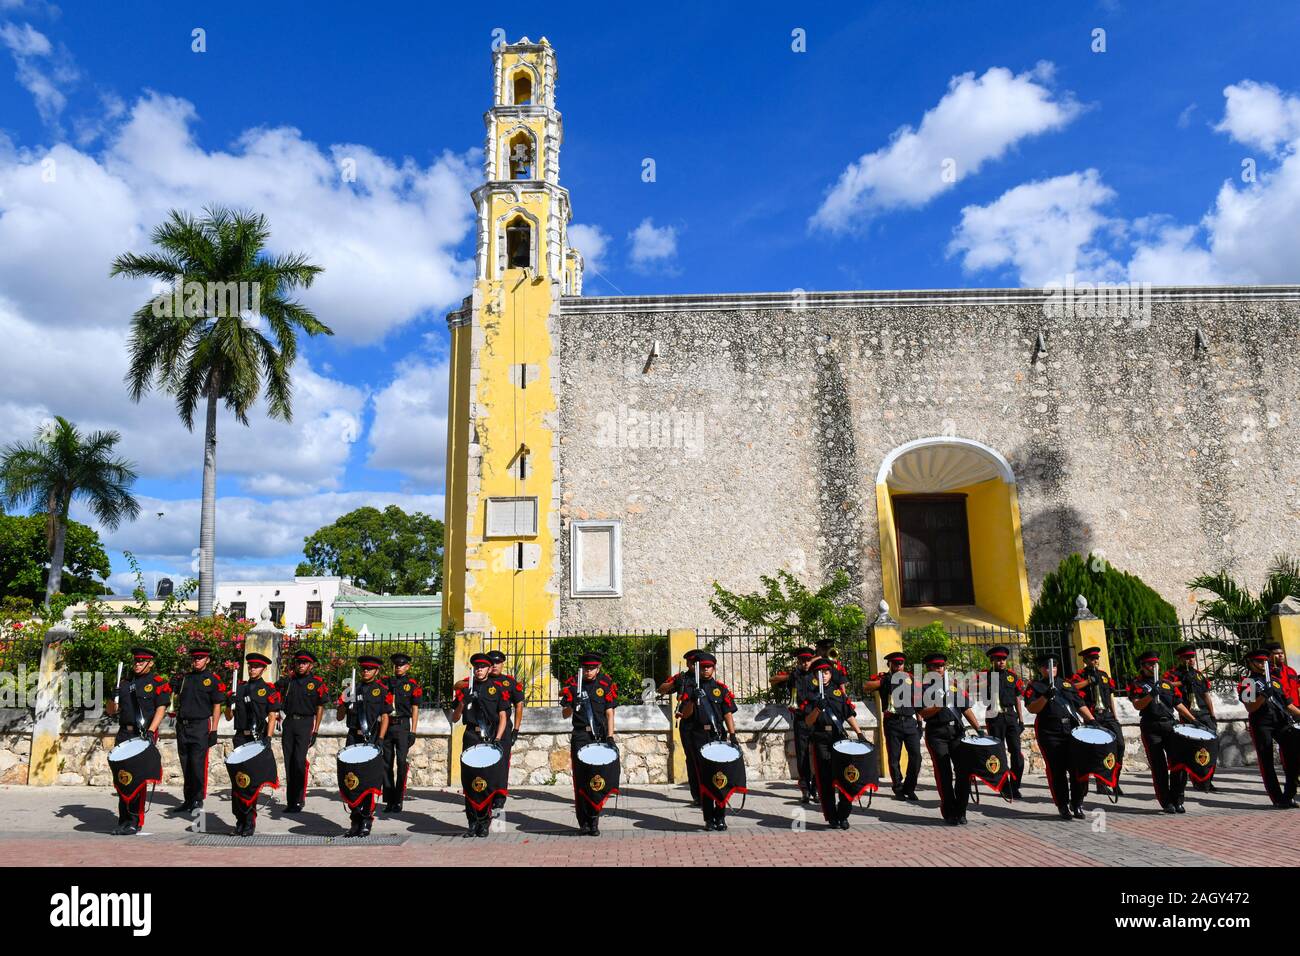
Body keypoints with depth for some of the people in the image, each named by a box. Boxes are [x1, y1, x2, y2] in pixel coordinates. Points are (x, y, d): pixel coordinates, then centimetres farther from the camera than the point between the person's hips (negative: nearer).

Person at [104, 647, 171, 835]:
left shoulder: (158, 683, 0)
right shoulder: (125, 682, 16)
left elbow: (161, 709, -7)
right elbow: (111, 711, 17)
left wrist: (150, 731, -19)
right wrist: (114, 701, -5)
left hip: (144, 736, -5)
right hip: (124, 735, 6)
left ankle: (135, 822, 2)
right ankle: (123, 820, 17)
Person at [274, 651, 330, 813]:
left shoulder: (317, 683, -1)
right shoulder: (288, 680, 8)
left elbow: (320, 708, 1)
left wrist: (315, 731, -3)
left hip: (305, 723, -4)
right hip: (289, 722, 4)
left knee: (299, 760, -11)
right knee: (289, 762, 7)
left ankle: (299, 800, -4)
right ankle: (291, 801, 16)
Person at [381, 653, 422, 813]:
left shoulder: (413, 685, 2)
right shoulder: (386, 683, 10)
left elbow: (415, 709, 2)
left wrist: (413, 732, -4)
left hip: (402, 726, -3)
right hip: (386, 726, 3)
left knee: (402, 763, -7)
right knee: (387, 763, 6)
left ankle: (398, 801, 1)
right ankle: (389, 800, 14)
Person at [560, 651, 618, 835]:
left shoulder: (606, 684, 2)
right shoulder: (573, 684, 2)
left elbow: (609, 713, 4)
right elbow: (565, 713, 5)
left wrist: (610, 737, -4)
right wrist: (571, 706, -17)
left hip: (600, 736, 0)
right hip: (580, 736, 0)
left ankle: (594, 820, 12)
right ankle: (584, 822, 4)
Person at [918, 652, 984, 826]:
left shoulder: (955, 686, 15)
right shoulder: (924, 688, 2)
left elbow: (966, 709, 13)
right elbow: (924, 714, -7)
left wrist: (978, 727, 2)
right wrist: (941, 704, -20)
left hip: (956, 731, 4)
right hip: (937, 734, -4)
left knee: (964, 769, -1)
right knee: (944, 773, -4)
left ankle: (960, 811, 13)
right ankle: (949, 813, 6)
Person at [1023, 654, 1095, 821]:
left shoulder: (1067, 683, 19)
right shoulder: (1034, 687, 6)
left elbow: (1080, 704, 17)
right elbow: (1032, 709, -7)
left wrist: (1091, 720, 3)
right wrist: (1046, 696, -21)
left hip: (1073, 730, 4)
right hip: (1050, 734, -4)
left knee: (1078, 768, 1)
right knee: (1057, 771, -3)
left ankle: (1077, 804, 14)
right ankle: (1063, 807, 7)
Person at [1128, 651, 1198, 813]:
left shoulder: (1167, 684, 18)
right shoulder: (1137, 684, 3)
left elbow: (1179, 705, 17)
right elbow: (1137, 705, -10)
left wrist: (1194, 720, 6)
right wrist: (1150, 695, -26)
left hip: (1170, 726, 4)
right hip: (1151, 730, -4)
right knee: (1159, 767, -1)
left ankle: (1177, 800, 11)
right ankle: (1166, 802, 6)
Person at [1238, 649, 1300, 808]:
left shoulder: (1275, 680, 18)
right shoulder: (1247, 682, -1)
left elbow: (1287, 704, 21)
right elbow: (1250, 708, -9)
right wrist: (1264, 695, -22)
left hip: (1282, 722, 6)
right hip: (1261, 725, -6)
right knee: (1266, 762, -2)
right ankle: (1278, 799, 5)